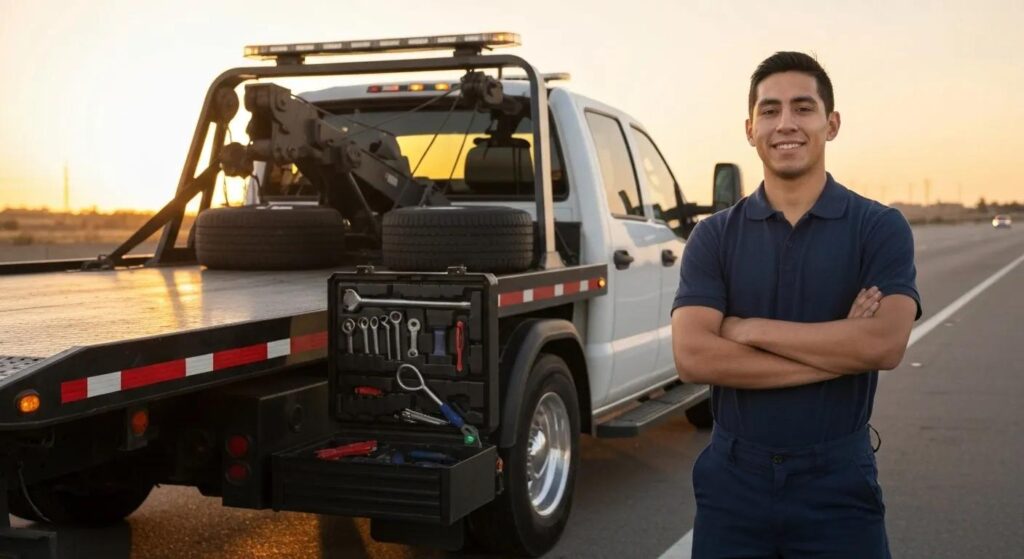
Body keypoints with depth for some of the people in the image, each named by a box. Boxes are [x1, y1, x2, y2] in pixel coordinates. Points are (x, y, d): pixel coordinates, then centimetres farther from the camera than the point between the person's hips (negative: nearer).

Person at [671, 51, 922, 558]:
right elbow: (693, 357, -12)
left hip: (838, 482, -1)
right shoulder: (714, 236, 0)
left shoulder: (880, 228, -2)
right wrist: (837, 349, -15)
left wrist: (747, 328, -13)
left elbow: (884, 344, -17)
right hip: (733, 480, 1)